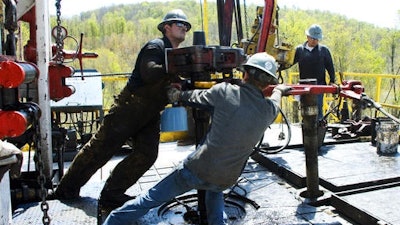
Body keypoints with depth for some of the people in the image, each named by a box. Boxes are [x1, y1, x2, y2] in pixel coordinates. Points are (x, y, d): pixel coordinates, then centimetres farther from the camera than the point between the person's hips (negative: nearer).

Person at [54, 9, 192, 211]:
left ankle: (111, 195, 7)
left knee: (146, 155, -4)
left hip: (150, 115, 8)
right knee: (100, 149, 0)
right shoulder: (155, 47, -9)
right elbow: (149, 73, -27)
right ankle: (66, 190, 17)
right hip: (130, 106, -7)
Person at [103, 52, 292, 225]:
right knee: (215, 191, 38)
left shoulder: (224, 91, -10)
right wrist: (279, 90, 46)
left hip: (197, 170, -3)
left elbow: (197, 98, 8)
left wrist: (179, 95, 28)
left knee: (151, 198, 12)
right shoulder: (269, 110, 0)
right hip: (225, 181, 4)